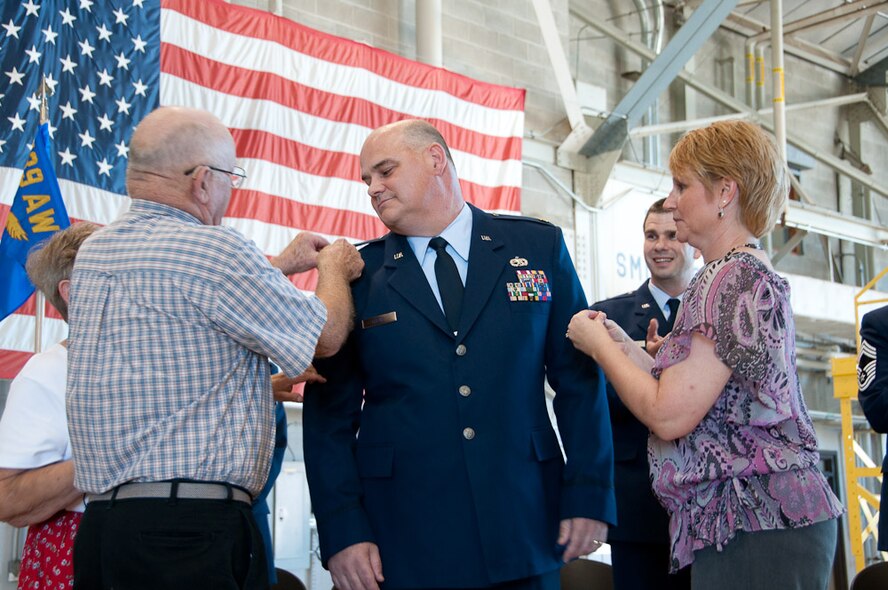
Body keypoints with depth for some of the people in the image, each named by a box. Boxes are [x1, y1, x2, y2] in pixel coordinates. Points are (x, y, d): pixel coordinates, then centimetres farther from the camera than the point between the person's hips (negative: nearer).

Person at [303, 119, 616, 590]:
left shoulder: (539, 246, 5)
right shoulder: (358, 276, 3)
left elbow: (579, 379, 4)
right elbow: (330, 413, 1)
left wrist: (589, 496, -2)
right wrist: (342, 532, -8)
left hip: (524, 531, 1)